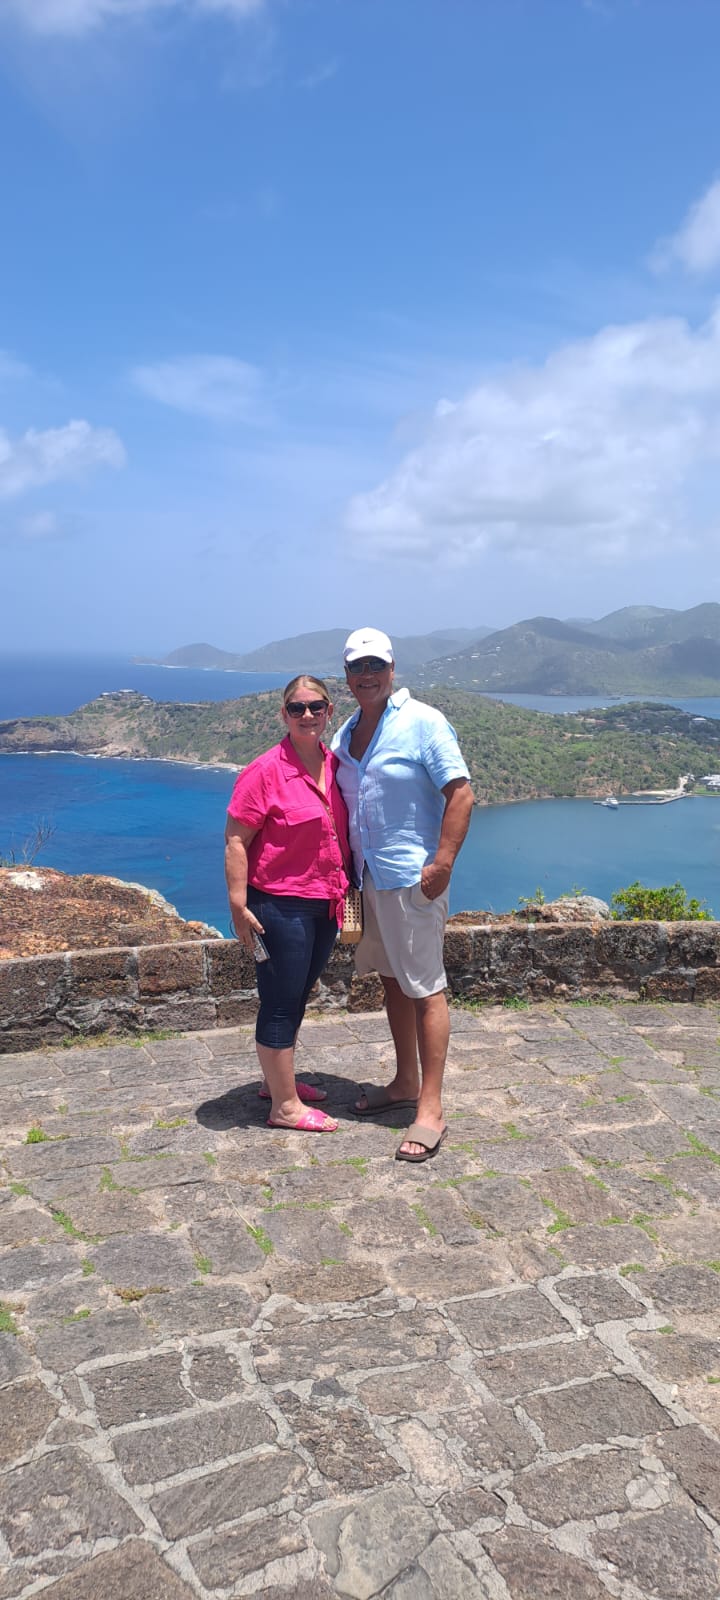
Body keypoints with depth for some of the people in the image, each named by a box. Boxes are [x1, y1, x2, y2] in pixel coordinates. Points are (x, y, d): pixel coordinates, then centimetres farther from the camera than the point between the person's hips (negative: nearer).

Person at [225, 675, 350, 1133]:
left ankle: (278, 1079, 38)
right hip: (281, 905, -7)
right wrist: (239, 906, -19)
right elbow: (236, 841, -15)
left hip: (325, 905, 7)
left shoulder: (335, 766, 5)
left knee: (297, 998, 20)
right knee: (281, 1004, 3)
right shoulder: (267, 770, -15)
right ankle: (285, 1105, 16)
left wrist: (345, 889, 16)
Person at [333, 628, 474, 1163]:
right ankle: (406, 1082, 31)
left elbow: (461, 793, -14)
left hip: (413, 878, -8)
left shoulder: (423, 722, -10)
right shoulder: (346, 734, 12)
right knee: (391, 979, 16)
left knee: (425, 988, -3)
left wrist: (443, 863, -20)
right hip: (370, 876, 8)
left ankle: (430, 1109, 3)